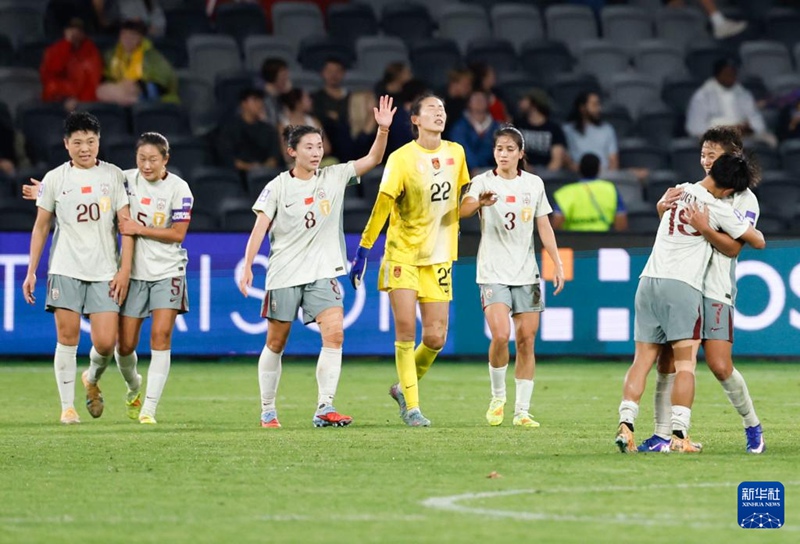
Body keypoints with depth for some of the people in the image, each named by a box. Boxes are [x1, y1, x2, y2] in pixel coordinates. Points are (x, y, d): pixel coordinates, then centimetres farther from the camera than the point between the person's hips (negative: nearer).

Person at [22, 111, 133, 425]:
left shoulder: (113, 175, 4)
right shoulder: (55, 179, 5)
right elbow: (41, 227, 10)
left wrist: (125, 269, -4)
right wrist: (31, 273, 6)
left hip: (105, 273, 0)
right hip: (65, 270, 0)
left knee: (105, 343, -7)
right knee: (67, 338, -4)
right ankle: (67, 407, 3)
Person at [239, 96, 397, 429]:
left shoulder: (334, 178, 4)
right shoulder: (277, 187, -3)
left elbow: (372, 159, -2)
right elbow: (259, 229, -5)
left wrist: (383, 129, -18)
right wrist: (247, 267, -14)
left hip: (323, 273, 2)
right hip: (284, 273, -2)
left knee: (334, 334, -16)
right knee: (276, 342, 5)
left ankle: (325, 408, -17)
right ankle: (267, 410, 19)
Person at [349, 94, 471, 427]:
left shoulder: (455, 153, 4)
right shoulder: (402, 158, -11)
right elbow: (382, 205, -11)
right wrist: (363, 251, -12)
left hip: (439, 257, 4)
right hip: (403, 253, -4)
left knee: (436, 338, -2)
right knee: (406, 330, -11)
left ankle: (404, 387, 24)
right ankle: (411, 408, -3)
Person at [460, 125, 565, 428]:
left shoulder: (534, 184, 7)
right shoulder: (484, 182, -3)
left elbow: (544, 227, 11)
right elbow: (463, 211, -21)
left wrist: (558, 264, 3)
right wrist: (479, 202, -43)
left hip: (526, 273, 3)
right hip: (493, 272, -3)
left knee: (526, 341, 0)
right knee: (500, 335, -19)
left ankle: (522, 411, 6)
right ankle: (498, 397, 3)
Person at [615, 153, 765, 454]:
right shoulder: (718, 208, -5)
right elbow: (758, 241, 7)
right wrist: (754, 229, 29)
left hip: (648, 281, 6)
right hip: (682, 285, -6)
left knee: (643, 359, 5)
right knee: (686, 362, -2)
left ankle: (625, 425, -7)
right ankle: (679, 434, -10)